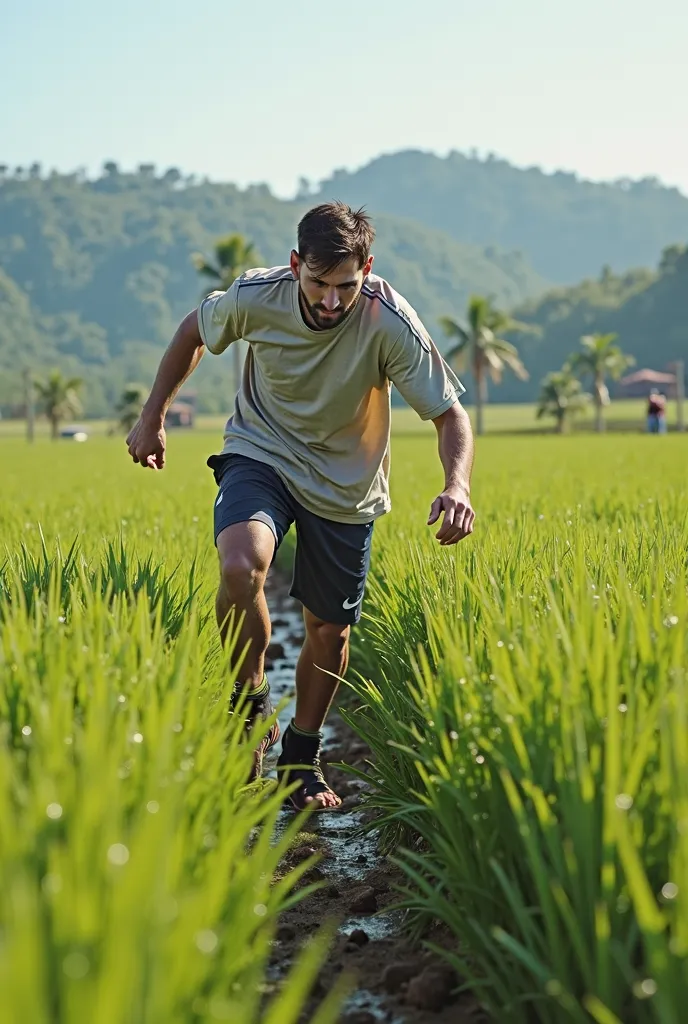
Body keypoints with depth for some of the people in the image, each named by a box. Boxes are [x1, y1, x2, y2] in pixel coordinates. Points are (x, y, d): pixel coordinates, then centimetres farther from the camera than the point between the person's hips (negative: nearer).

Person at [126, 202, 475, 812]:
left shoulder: (389, 322, -25)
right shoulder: (256, 298, -21)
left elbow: (450, 414, -20)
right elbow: (193, 331, 2)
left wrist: (458, 486, -40)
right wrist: (153, 418, 7)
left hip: (345, 485, 1)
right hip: (262, 455, 0)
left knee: (330, 630, 8)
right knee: (240, 566, -31)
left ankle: (302, 758, 32)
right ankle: (251, 704, -6)